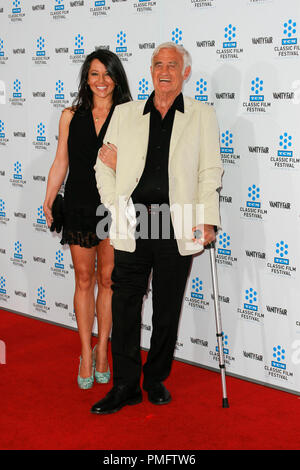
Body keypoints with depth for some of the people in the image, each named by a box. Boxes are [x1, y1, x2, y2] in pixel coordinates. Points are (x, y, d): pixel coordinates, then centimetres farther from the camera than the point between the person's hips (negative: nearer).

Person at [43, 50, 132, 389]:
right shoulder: (71, 116, 6)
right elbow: (61, 163, 8)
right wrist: (48, 202, 3)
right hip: (79, 206, 1)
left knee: (108, 279, 6)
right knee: (84, 279, 7)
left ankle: (101, 352, 21)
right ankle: (86, 355, 17)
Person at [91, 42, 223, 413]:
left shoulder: (202, 116, 8)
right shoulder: (124, 114, 12)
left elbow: (210, 173, 2)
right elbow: (104, 167, 12)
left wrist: (207, 220, -8)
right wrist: (116, 208, -1)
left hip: (178, 228, -1)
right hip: (133, 225, 1)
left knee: (167, 309, 8)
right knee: (125, 305, 2)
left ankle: (156, 380, 25)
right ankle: (125, 386, 13)